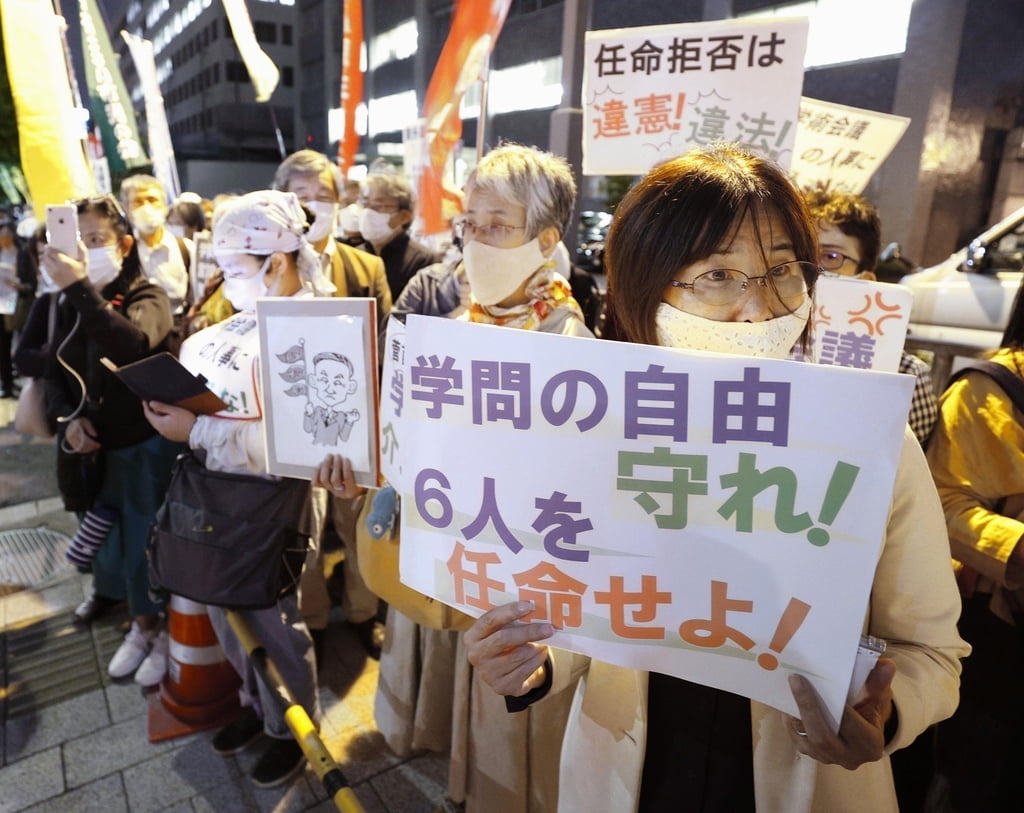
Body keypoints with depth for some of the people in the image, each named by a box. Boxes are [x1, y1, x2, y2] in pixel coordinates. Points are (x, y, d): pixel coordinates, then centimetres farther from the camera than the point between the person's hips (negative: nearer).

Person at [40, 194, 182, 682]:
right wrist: (67, 420, -6)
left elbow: (133, 344, -32)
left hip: (146, 446, -5)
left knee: (150, 546, 3)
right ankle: (142, 625, 37)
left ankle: (168, 632, 25)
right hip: (94, 450, 6)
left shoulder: (148, 297, -10)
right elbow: (54, 372, 11)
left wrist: (80, 288, -37)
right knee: (114, 545, 16)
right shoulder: (70, 306, 6)